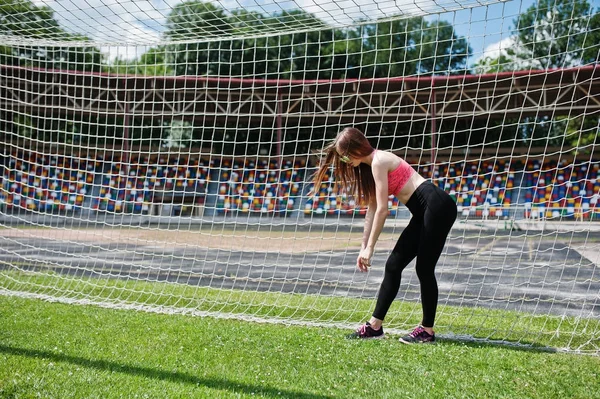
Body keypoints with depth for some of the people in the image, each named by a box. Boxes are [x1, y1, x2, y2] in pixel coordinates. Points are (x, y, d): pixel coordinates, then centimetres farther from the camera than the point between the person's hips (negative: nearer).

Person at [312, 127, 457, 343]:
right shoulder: (368, 167, 14)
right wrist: (363, 247, 15)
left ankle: (427, 330, 6)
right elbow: (372, 210, 16)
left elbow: (382, 210, -16)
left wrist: (370, 248, -12)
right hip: (425, 211, 10)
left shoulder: (379, 161, -14)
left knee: (424, 269, -5)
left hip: (437, 206, -10)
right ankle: (375, 325, 13)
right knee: (393, 264, 8)